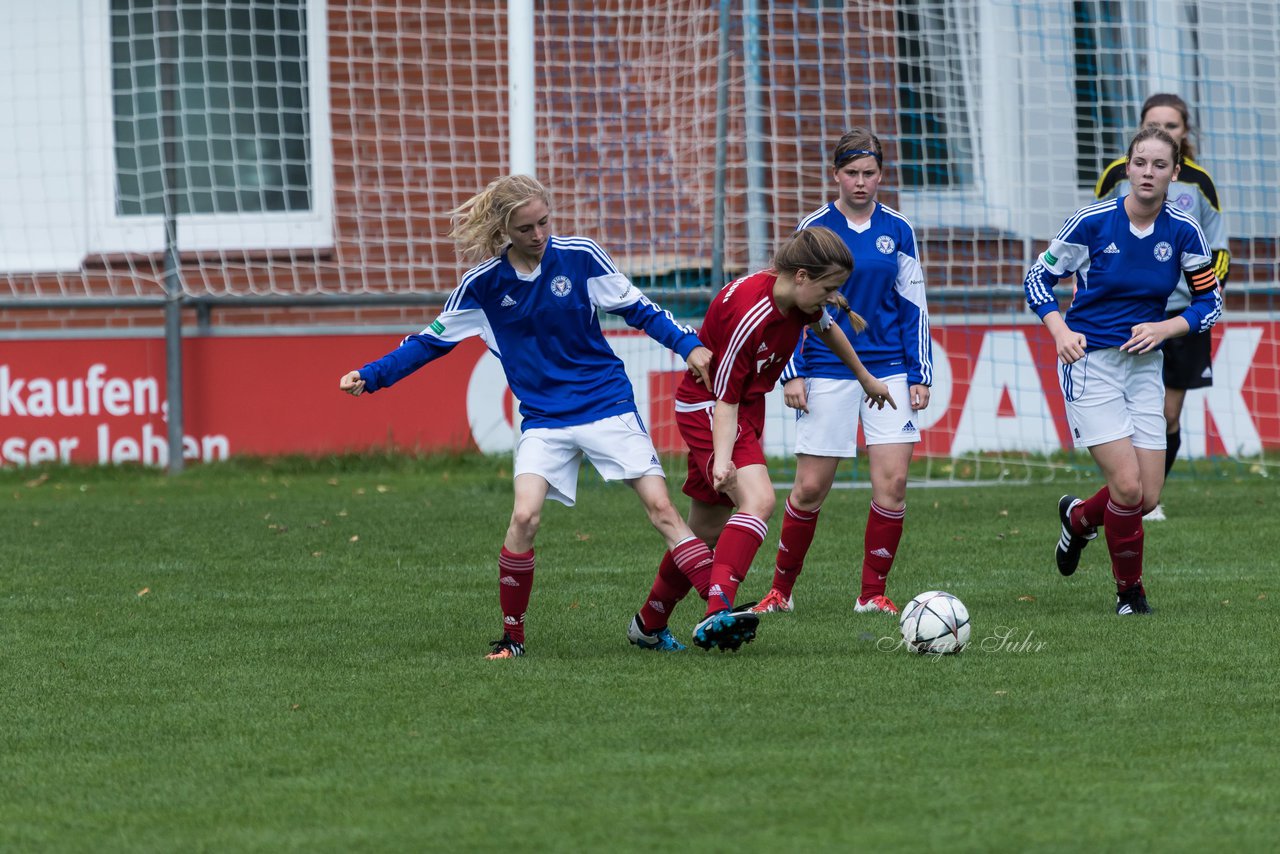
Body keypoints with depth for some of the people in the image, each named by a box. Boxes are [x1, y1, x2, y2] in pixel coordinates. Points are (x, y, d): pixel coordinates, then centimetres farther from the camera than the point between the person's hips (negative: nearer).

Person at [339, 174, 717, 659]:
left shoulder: (580, 257, -7)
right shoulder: (483, 284, -4)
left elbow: (637, 309, 3)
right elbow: (434, 340, 7)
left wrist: (688, 345, -8)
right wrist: (371, 376, 1)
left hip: (607, 405, -1)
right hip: (543, 418, 1)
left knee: (660, 508, -10)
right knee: (524, 517, -19)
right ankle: (512, 637, -4)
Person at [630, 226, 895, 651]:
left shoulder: (801, 301, -5)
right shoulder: (747, 313, -30)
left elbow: (827, 329, 20)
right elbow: (724, 397, -27)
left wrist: (865, 377, 33)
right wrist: (722, 459, -38)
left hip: (748, 408, 9)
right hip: (708, 409, -9)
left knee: (708, 530, 15)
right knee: (758, 500, -31)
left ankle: (649, 623, 31)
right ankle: (718, 610, -44)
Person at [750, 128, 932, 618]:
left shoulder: (897, 230, 6)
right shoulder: (815, 229, -1)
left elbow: (913, 307, 10)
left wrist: (920, 375, 6)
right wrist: (792, 372, -5)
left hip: (888, 370, 2)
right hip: (827, 371, -2)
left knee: (893, 480, -9)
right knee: (811, 487, -1)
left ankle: (873, 594, 2)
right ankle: (781, 590, 15)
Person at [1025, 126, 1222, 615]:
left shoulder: (1183, 232, -3)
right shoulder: (1092, 222, -11)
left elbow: (1210, 303, 6)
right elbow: (1038, 278, 0)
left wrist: (1164, 328, -12)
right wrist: (1060, 330, -16)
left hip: (1145, 367, 4)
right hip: (1090, 361, -4)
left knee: (1147, 497, 0)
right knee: (1128, 485, -15)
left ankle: (1079, 518, 34)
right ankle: (1129, 589, 8)